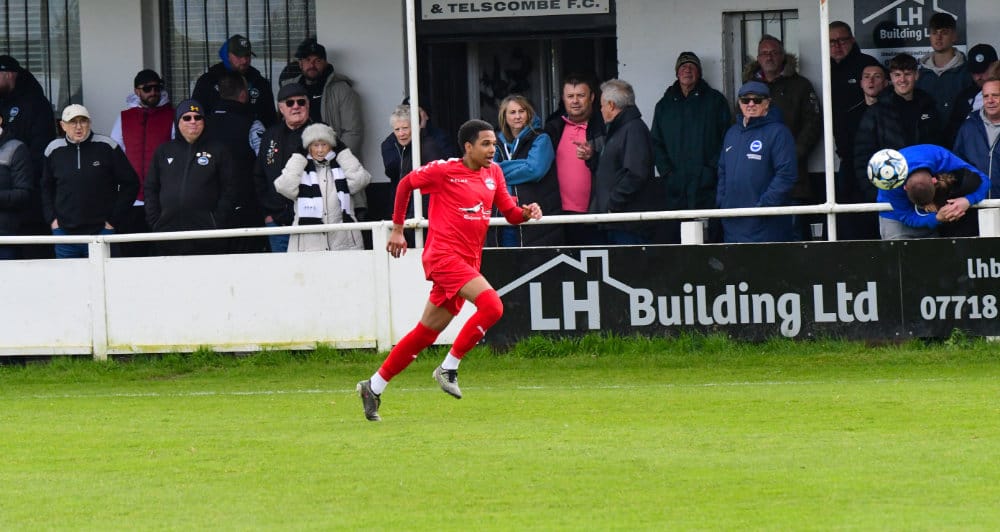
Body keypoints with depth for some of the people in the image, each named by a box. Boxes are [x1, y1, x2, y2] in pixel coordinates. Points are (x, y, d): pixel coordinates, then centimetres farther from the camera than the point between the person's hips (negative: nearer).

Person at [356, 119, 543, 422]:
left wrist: (527, 212, -7)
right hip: (444, 255, -7)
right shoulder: (444, 170, -6)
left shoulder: (493, 173, 11)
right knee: (492, 306, -24)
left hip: (468, 260, 7)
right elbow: (406, 183, 8)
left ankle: (374, 387, 20)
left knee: (427, 333, 10)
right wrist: (398, 229, 11)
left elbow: (510, 214, 16)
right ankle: (449, 368, -12)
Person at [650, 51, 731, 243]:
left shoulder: (715, 101, 9)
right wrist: (667, 173, -1)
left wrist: (713, 170, -10)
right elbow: (656, 144, 15)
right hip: (675, 190, 3)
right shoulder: (665, 105, 18)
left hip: (707, 186, -3)